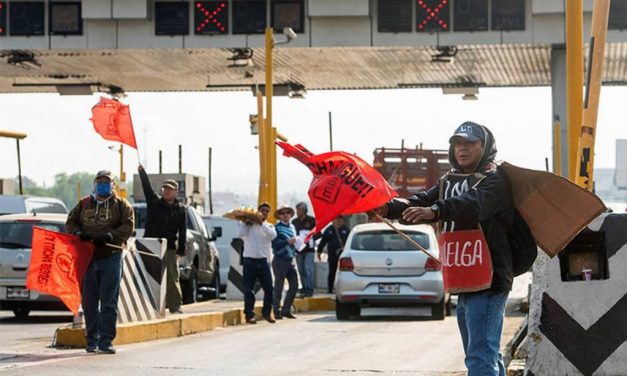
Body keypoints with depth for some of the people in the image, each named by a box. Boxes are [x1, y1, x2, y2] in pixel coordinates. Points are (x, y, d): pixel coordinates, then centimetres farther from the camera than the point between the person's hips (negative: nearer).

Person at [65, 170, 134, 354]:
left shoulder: (121, 205, 7)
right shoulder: (84, 204, 15)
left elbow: (128, 226, -3)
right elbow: (70, 222, 13)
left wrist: (110, 236, -17)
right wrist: (78, 233, -9)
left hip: (111, 258, -2)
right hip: (87, 258, 3)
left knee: (109, 302, -5)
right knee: (89, 302, 5)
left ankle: (106, 341, -4)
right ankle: (91, 340, 13)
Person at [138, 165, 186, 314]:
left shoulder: (180, 209, 8)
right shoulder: (154, 202, 9)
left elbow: (182, 232, 5)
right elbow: (147, 187, -4)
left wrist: (181, 250, -2)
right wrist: (142, 171, -17)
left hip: (170, 249, 0)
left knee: (172, 278, -3)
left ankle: (175, 306, 1)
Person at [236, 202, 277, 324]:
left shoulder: (269, 226, 14)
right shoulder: (249, 224, 5)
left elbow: (273, 235, -9)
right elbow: (240, 234, -10)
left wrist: (262, 223, -15)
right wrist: (244, 222, -8)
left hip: (263, 261, 3)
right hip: (250, 260, -3)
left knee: (269, 288, 0)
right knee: (248, 289, -2)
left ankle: (266, 313, 14)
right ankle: (249, 315, 4)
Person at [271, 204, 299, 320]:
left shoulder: (292, 227, 16)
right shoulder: (277, 227, -6)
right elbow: (275, 245, -15)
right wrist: (288, 242, -22)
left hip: (290, 260, 7)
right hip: (280, 261, -7)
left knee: (294, 286, 5)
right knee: (279, 287, -1)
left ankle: (286, 310, 15)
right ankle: (277, 311, 6)